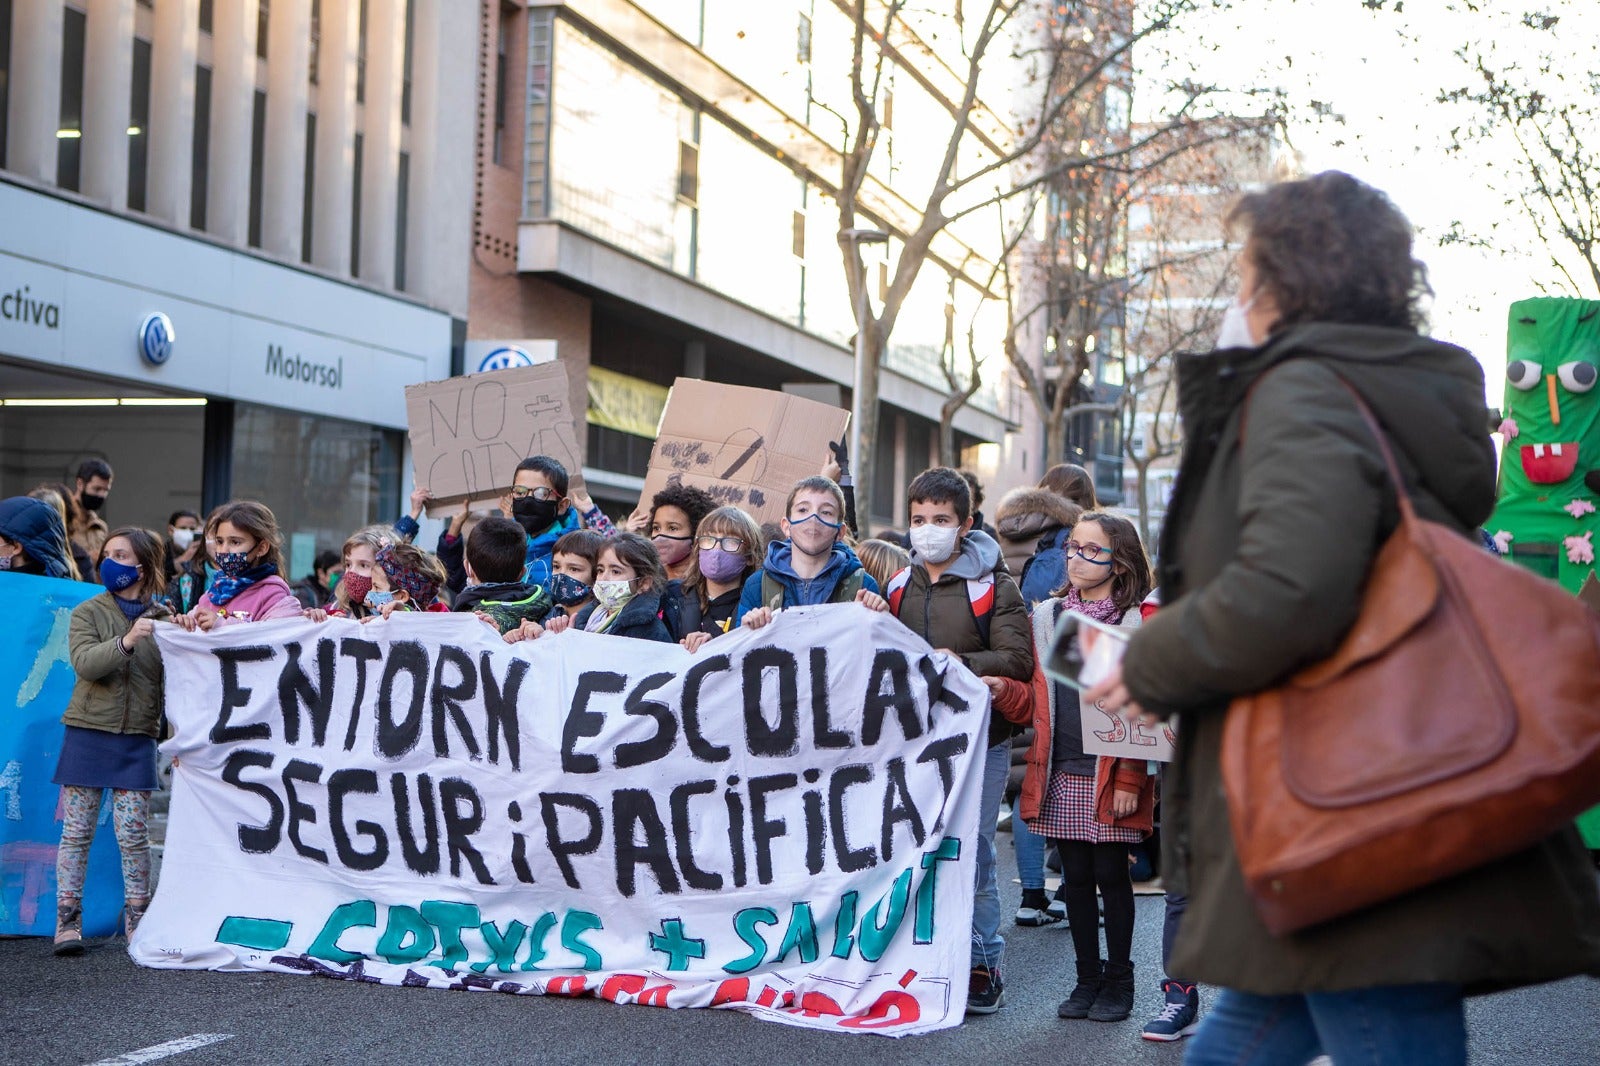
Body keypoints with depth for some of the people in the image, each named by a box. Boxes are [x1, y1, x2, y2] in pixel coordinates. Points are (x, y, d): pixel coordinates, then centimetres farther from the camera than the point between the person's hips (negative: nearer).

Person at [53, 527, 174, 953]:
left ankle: (137, 919, 10)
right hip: (87, 733, 0)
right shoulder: (88, 613, 2)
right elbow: (84, 662, -16)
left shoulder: (163, 620, 4)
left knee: (134, 834, 0)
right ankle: (67, 920, 10)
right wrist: (125, 642, -30)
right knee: (77, 831, 2)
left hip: (136, 740, 0)